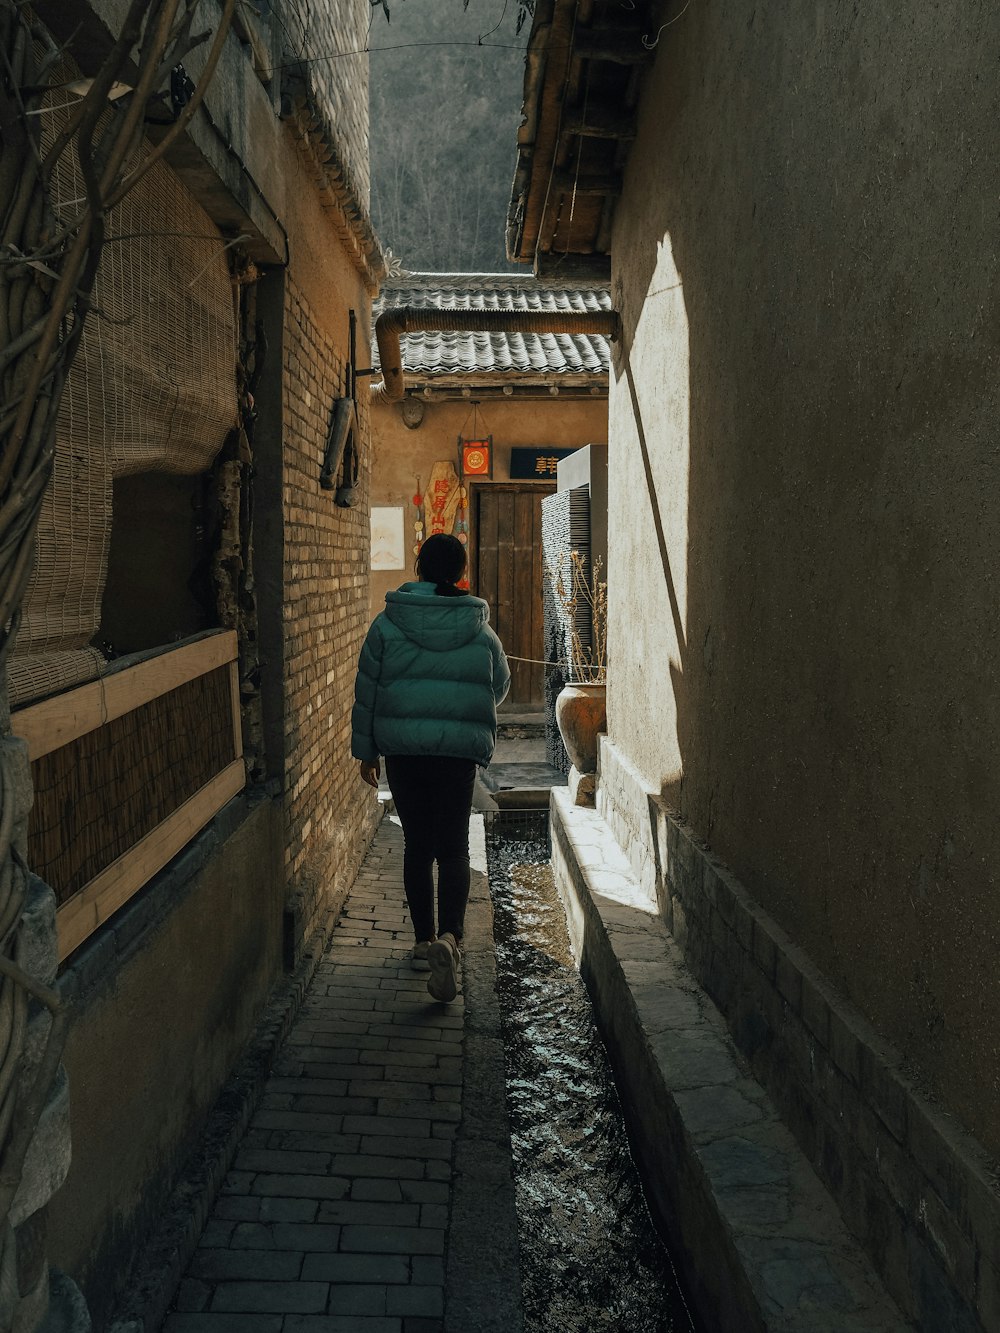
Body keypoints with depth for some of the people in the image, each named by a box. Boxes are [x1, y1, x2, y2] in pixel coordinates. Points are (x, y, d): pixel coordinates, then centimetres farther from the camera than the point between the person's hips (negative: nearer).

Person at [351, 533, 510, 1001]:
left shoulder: (387, 624, -3)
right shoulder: (480, 629, -1)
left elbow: (367, 690, 1)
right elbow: (499, 686, 14)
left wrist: (365, 750, 11)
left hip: (402, 750, 1)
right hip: (460, 752, -1)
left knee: (416, 844, 14)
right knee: (453, 848, 2)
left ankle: (424, 938, 23)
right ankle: (449, 936, -19)